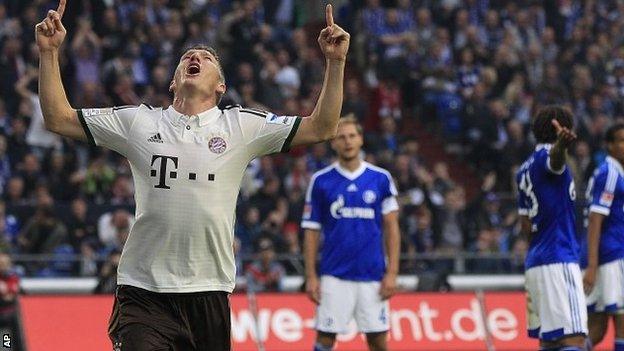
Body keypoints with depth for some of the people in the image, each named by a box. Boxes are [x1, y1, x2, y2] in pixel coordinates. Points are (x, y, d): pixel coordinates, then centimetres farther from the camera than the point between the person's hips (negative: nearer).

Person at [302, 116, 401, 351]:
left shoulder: (381, 179, 4)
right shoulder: (321, 181, 3)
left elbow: (391, 227, 5)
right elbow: (311, 232, 5)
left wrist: (392, 272, -3)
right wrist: (311, 277, -2)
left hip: (373, 276, 1)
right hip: (335, 276, -1)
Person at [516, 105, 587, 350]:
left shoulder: (525, 169, 19)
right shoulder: (546, 155, -7)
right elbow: (555, 159, -33)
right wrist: (561, 144, -56)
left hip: (535, 262, 9)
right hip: (559, 260, -9)